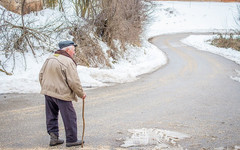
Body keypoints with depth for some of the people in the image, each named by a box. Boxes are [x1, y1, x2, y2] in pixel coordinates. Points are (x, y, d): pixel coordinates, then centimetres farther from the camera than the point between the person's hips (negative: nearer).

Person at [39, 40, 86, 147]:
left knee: (51, 116, 17)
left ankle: (53, 136, 17)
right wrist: (81, 94, -5)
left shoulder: (49, 59, 8)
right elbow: (74, 82, -17)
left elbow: (41, 75, 15)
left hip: (48, 92, 7)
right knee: (69, 117, 5)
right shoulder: (68, 62, -16)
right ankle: (71, 140, 12)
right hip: (62, 94, -7)